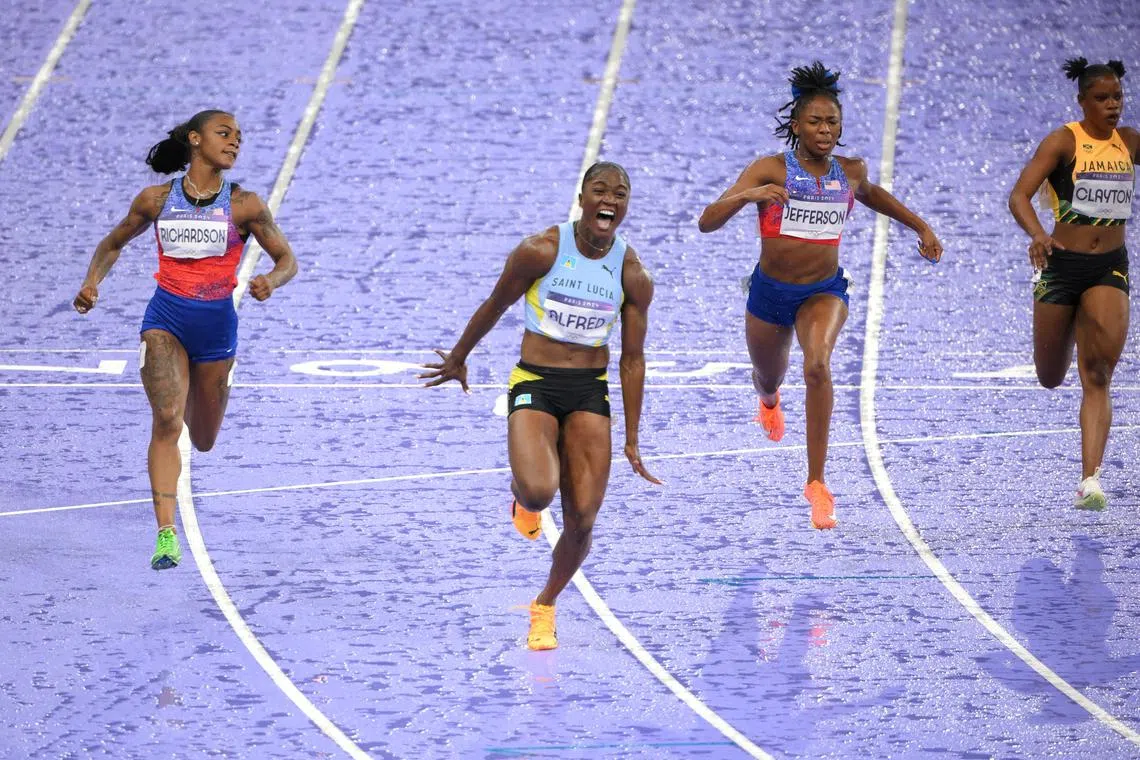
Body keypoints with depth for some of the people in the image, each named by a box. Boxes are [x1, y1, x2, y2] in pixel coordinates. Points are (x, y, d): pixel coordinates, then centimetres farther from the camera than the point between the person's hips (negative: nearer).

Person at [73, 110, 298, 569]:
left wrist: (271, 282, -22)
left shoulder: (244, 206, -2)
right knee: (166, 420, -22)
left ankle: (191, 396, 55)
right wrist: (92, 282, -4)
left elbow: (287, 259, 1)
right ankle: (166, 535, -26)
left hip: (217, 324, 1)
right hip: (166, 318, -1)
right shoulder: (156, 200, 1)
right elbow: (113, 244, 15)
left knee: (203, 441, 15)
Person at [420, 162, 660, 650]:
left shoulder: (633, 276, -1)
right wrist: (458, 359, 18)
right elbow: (494, 306, 6)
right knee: (539, 491, -28)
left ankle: (545, 608, 22)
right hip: (534, 385, -3)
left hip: (590, 392, 3)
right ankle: (523, 497, 13)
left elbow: (632, 358, 6)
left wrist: (632, 440, 8)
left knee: (582, 520, -6)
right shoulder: (541, 251, -10)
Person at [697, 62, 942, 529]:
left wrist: (921, 227, 20)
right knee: (768, 378, 23)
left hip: (825, 292, 0)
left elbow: (870, 194, 23)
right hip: (770, 292, 0)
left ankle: (816, 483, -24)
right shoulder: (770, 170, -16)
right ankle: (769, 399, 67)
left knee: (818, 365, -30)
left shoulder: (850, 172, -4)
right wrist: (747, 195, -40)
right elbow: (708, 222, -22)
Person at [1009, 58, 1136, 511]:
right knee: (1051, 379, 12)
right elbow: (1019, 196, -19)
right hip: (1063, 265, -2)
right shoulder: (1063, 142, -9)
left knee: (1097, 378, -13)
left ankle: (1089, 482, -16)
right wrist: (1037, 236, -37)